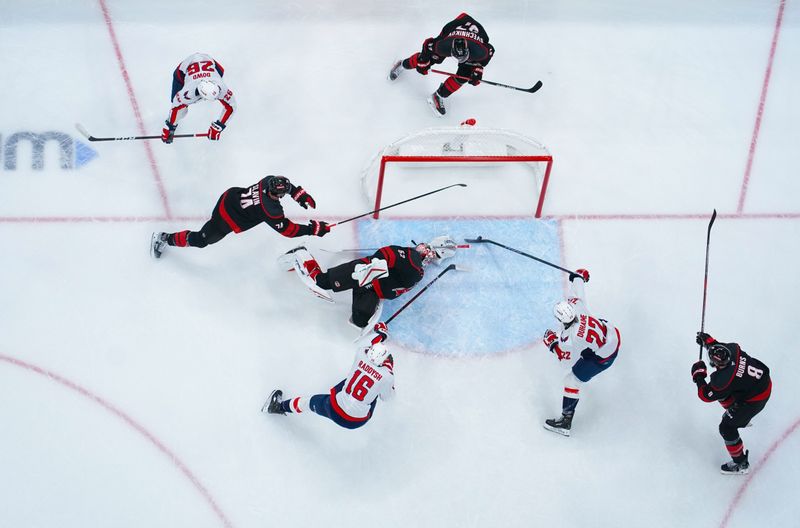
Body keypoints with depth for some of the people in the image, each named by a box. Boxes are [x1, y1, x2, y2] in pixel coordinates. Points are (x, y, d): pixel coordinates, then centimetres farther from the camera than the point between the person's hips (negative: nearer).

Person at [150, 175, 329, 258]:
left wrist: (301, 194, -3)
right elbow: (287, 229, -21)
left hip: (228, 196, 8)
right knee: (200, 240, 11)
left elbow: (288, 184, 7)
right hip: (225, 221, -8)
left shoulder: (269, 180, -15)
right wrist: (314, 229, -19)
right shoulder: (271, 210, -31)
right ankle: (165, 239, 23)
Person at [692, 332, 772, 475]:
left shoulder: (723, 380, -35)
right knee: (722, 392, 26)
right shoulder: (732, 349, -20)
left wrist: (698, 376, -8)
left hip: (756, 398, -8)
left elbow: (706, 395, -18)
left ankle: (741, 464, 16)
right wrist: (707, 340, 9)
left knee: (727, 427, 2)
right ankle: (741, 417, 51)